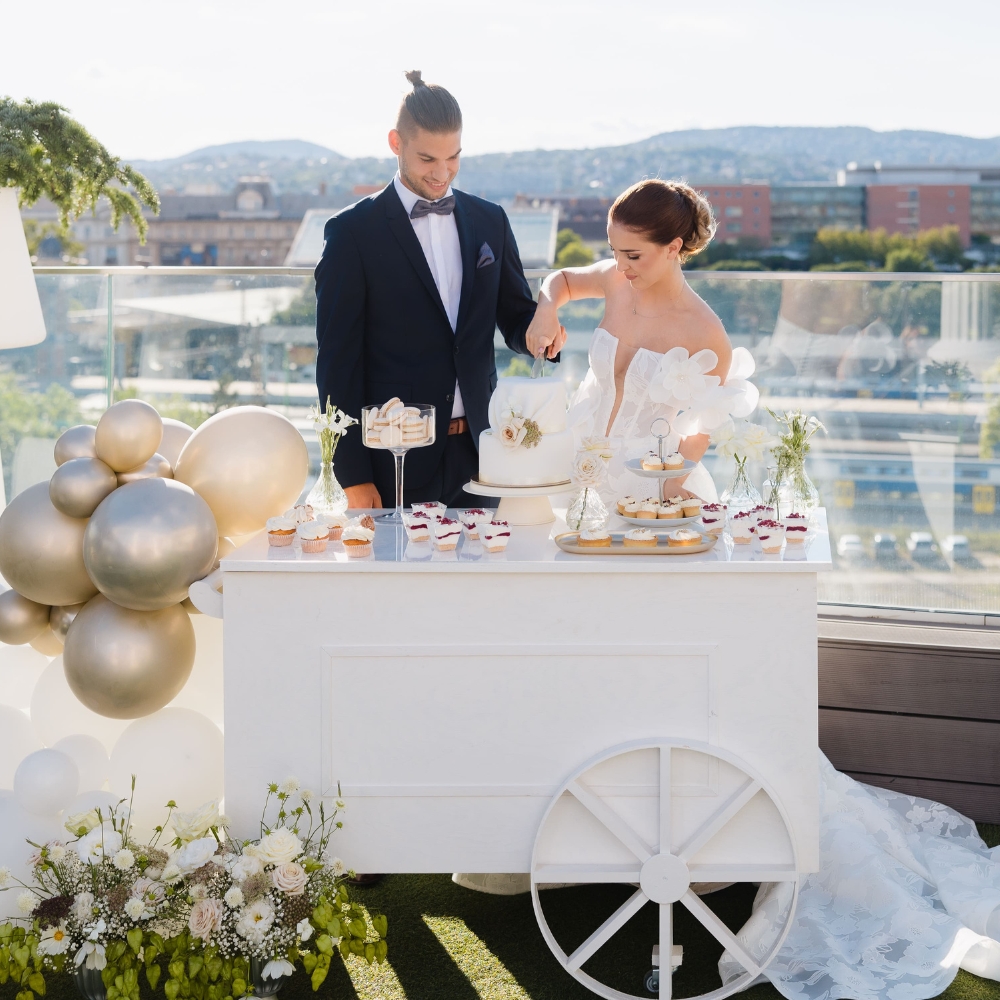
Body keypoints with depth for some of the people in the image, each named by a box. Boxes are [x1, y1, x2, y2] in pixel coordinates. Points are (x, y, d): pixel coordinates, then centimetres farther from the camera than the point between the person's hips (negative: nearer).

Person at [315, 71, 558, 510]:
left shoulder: (489, 221, 11)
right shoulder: (353, 231, -3)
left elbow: (513, 316, 19)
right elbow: (338, 358, -5)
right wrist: (353, 475, -10)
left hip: (479, 456, 4)